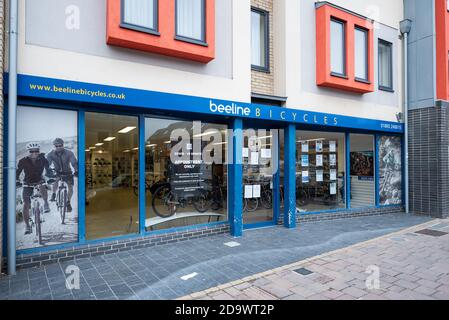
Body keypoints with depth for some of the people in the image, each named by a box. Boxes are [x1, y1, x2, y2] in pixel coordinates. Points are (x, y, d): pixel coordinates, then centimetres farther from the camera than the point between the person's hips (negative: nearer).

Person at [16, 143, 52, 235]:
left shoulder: (43, 160, -12)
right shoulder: (23, 161, -13)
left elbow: (48, 170, -6)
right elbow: (17, 172, -7)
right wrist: (17, 181, -21)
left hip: (39, 180, -1)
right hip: (28, 183, 1)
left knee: (42, 187, -40)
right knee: (26, 205, -7)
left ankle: (46, 203, -16)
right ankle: (27, 226, 3)